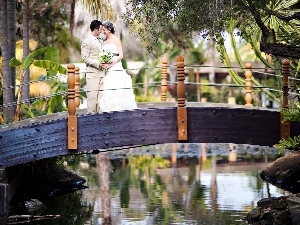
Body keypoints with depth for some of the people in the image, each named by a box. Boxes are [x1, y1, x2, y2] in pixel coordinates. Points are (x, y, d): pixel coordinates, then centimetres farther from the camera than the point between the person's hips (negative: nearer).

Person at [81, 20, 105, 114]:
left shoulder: (99, 41, 17)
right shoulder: (86, 42, -8)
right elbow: (85, 58, -13)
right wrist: (98, 63, -18)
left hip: (101, 73, 8)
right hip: (92, 73, -8)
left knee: (100, 95, 6)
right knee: (92, 95, -7)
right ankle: (91, 113, -4)